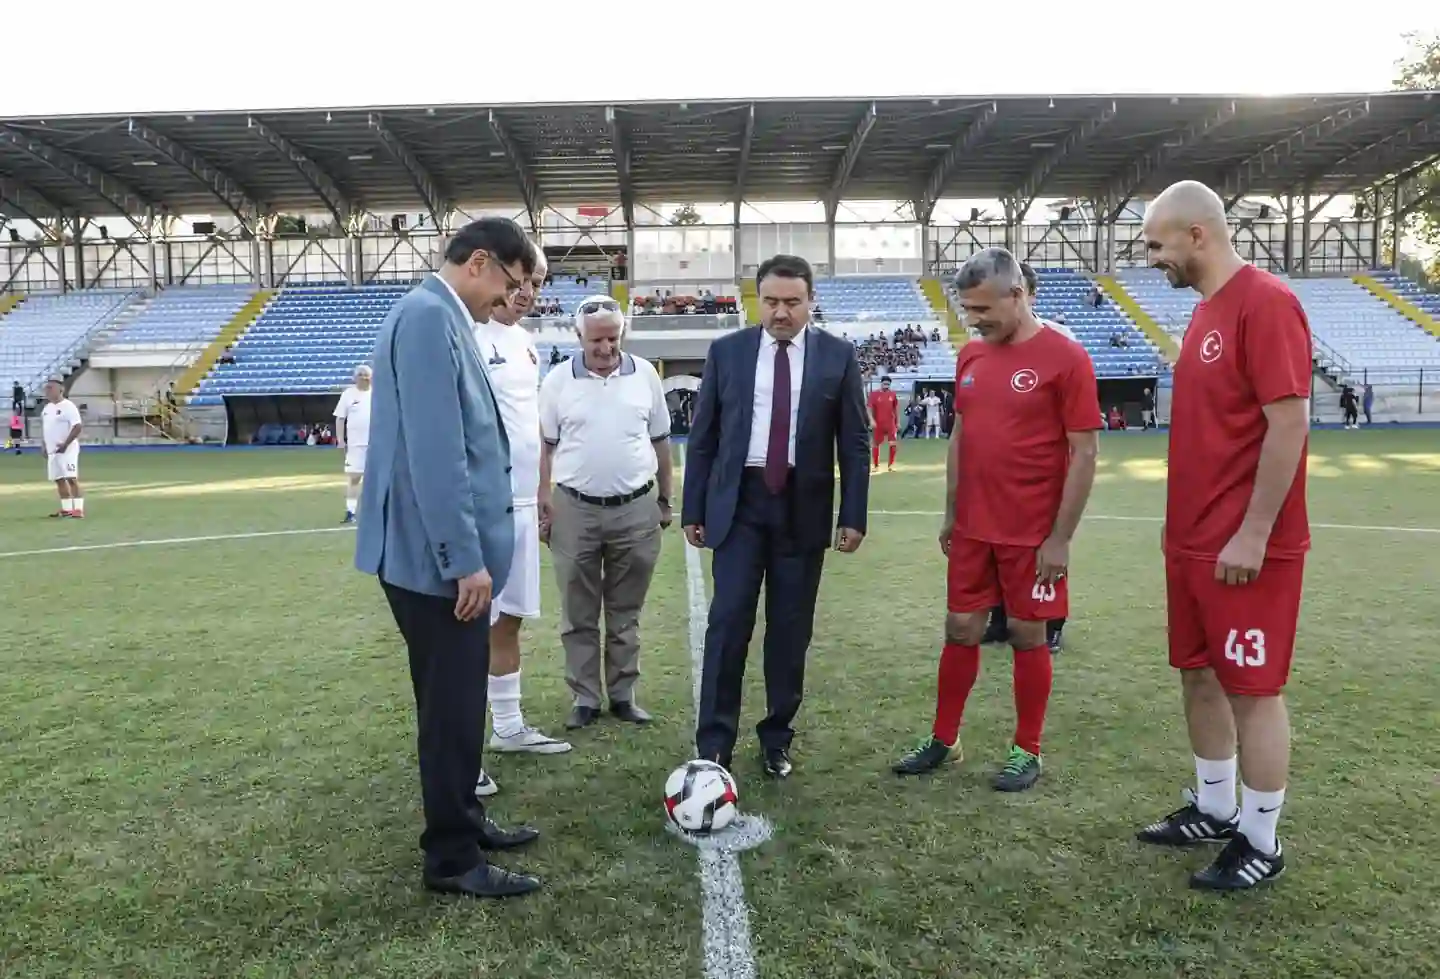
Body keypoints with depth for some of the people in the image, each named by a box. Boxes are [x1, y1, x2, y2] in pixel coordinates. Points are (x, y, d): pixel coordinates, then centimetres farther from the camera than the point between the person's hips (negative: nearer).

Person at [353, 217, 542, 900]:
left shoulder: (439, 316, 15)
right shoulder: (429, 316, -17)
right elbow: (434, 452, -24)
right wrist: (466, 559, -22)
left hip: (448, 552, 10)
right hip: (438, 555, -10)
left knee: (459, 700, 20)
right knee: (452, 706, 2)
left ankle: (460, 818, 35)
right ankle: (451, 857, 16)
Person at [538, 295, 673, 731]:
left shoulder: (645, 374, 3)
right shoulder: (558, 381, 0)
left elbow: (660, 442, 10)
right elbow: (545, 447, 4)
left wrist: (665, 500, 11)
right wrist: (543, 502, -1)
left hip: (636, 510, 1)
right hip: (575, 510, -1)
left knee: (625, 612, 11)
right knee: (578, 614, 8)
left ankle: (623, 693, 23)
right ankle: (584, 697, 19)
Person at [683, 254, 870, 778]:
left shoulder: (838, 355, 2)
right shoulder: (726, 351, 4)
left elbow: (855, 441, 3)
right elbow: (703, 435, 6)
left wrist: (853, 516, -3)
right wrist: (693, 509, 2)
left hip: (803, 506, 1)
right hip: (739, 500, 0)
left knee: (790, 628, 7)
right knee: (728, 620, -6)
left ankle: (777, 739, 22)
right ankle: (714, 744, 3)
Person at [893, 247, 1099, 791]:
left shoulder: (1065, 358, -11)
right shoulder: (970, 357, 7)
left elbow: (1084, 452, -12)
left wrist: (1060, 537, -13)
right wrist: (950, 514, 11)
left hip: (1033, 536, -5)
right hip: (972, 530, 5)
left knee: (1027, 635, 6)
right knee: (960, 631, 11)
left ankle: (1027, 752, 22)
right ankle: (943, 740, 25)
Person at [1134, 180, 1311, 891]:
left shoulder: (1265, 303, -15)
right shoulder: (1206, 309, 13)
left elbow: (1288, 423, -20)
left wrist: (1252, 535, -20)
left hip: (1245, 548, -9)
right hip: (1192, 541, 9)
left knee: (1252, 690, 3)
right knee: (1199, 674, 16)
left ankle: (1260, 843, 18)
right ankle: (1214, 809, 32)